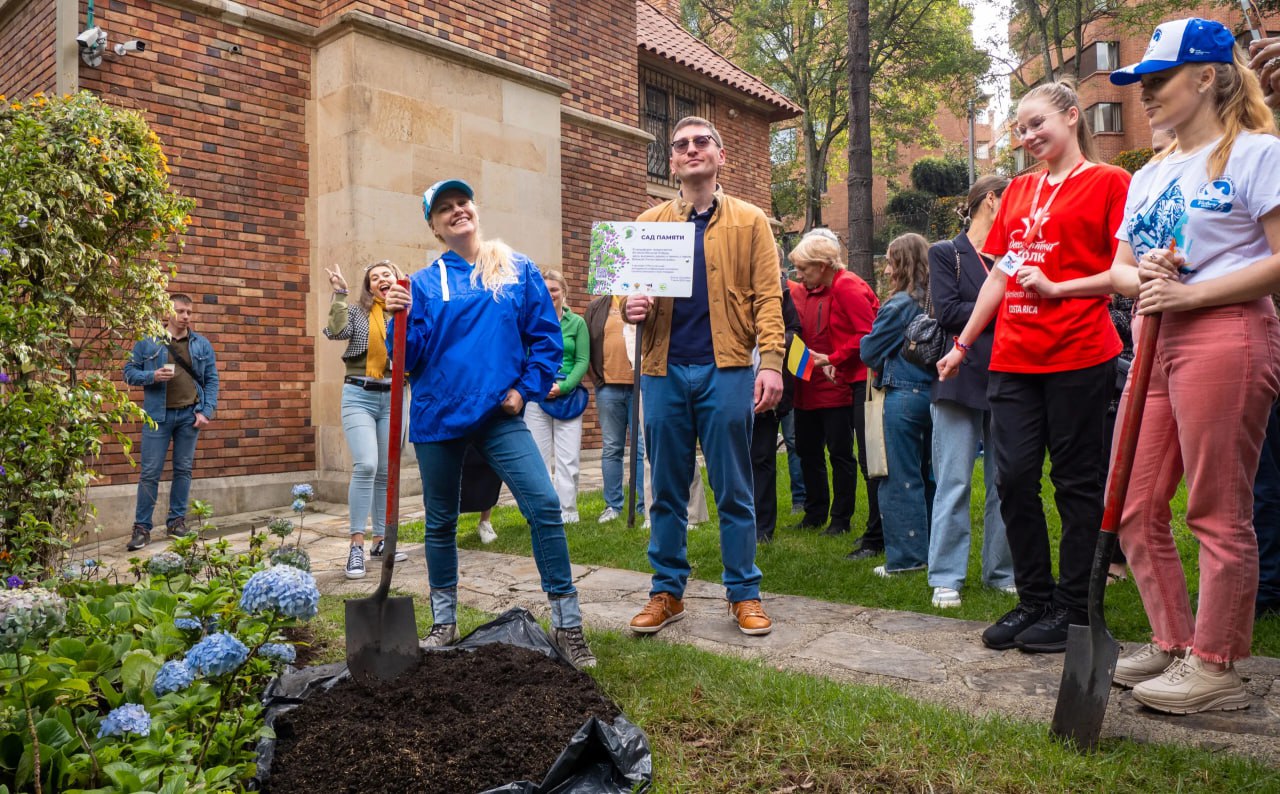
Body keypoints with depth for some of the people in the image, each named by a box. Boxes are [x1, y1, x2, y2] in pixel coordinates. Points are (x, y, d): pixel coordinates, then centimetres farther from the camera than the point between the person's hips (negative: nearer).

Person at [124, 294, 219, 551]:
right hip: (158, 414, -2)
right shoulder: (147, 342, 2)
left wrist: (206, 411, -4)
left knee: (184, 469, 9)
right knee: (150, 472, -1)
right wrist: (152, 376, -15)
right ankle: (142, 527, 6)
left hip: (190, 415, 2)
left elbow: (212, 380, 6)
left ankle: (177, 522, 19)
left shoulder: (202, 344, 7)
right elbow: (129, 371, 4)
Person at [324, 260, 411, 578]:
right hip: (360, 396, -3)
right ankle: (356, 545, -10)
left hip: (393, 398, 3)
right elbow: (336, 331, -13)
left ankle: (380, 540, 20)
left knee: (386, 472, 8)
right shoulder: (357, 311, 5)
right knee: (365, 466, -18)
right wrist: (340, 293, -10)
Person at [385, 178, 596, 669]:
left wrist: (526, 389, -3)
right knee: (440, 522, 12)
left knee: (544, 506, -15)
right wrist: (400, 319, -17)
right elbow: (411, 357, -1)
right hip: (437, 417, 1)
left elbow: (545, 337, 6)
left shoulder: (519, 271, 4)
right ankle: (444, 622, 31)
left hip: (499, 415, -1)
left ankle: (567, 625, -2)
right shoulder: (423, 283, 3)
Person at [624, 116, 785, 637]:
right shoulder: (649, 223, 15)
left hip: (726, 369, -2)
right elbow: (631, 287, 17)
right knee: (666, 489, 8)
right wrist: (631, 308, -7)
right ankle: (667, 592, 21)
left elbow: (768, 297, 1)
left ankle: (744, 594, 17)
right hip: (664, 370, 2)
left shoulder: (749, 221, 9)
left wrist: (771, 361, -11)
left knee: (734, 489, 3)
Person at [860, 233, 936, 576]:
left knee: (900, 479, 0)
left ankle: (906, 557, 4)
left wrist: (886, 359, 13)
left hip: (902, 395, -7)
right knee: (928, 476, 14)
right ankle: (933, 550, 24)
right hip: (933, 392, 7)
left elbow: (869, 351, -7)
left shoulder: (898, 305, -12)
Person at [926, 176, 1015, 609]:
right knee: (954, 483, -2)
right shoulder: (946, 253, 5)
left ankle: (1001, 571, 20)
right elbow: (948, 313, -8)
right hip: (961, 381, -4)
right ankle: (947, 578, 7)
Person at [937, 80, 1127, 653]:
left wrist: (1056, 287, -15)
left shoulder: (1108, 182, 1)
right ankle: (1033, 600, 17)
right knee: (1013, 476, 3)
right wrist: (963, 344, 17)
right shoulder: (1017, 191, 17)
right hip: (1013, 357, 5)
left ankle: (1071, 607, 16)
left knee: (1077, 481, 3)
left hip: (1079, 356, -5)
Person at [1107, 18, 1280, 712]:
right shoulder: (1148, 176, 19)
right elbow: (1119, 267, 16)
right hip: (1157, 342, 8)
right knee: (1135, 508, 8)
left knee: (1218, 512, -2)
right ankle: (1172, 644, 22)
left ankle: (1215, 667, 11)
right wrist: (1139, 276, -6)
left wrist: (1190, 293, -17)